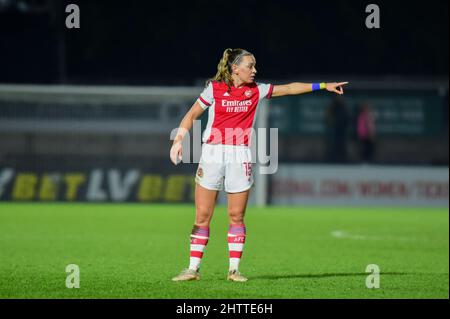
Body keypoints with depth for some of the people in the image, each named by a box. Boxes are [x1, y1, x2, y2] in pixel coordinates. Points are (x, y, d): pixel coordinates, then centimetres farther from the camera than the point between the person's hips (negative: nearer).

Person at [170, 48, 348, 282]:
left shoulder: (256, 90, 8)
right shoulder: (215, 89, -1)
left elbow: (289, 89, 13)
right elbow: (191, 115, 3)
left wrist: (323, 86, 11)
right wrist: (178, 140, -10)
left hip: (240, 157, 3)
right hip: (212, 155, -3)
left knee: (237, 216, 1)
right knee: (202, 216, -2)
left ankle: (234, 269, 7)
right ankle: (193, 269, 3)